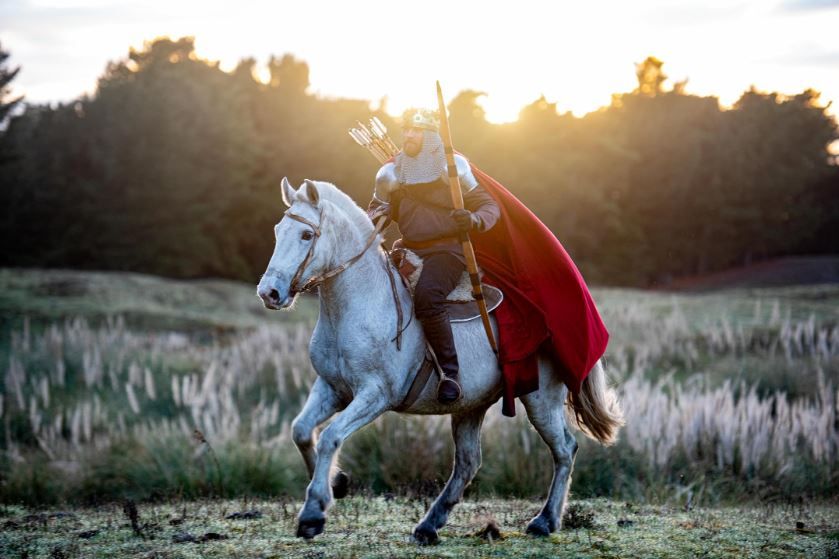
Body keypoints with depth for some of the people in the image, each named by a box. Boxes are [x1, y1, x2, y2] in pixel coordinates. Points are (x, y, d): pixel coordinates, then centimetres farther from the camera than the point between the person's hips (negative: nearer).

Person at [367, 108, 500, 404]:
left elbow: (489, 205, 1)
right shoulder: (390, 173, 8)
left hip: (447, 249, -6)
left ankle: (451, 371, -23)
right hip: (409, 250, 6)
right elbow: (377, 208, 22)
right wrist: (377, 217, -3)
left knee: (426, 295, -34)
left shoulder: (453, 166, -3)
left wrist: (474, 220, -23)